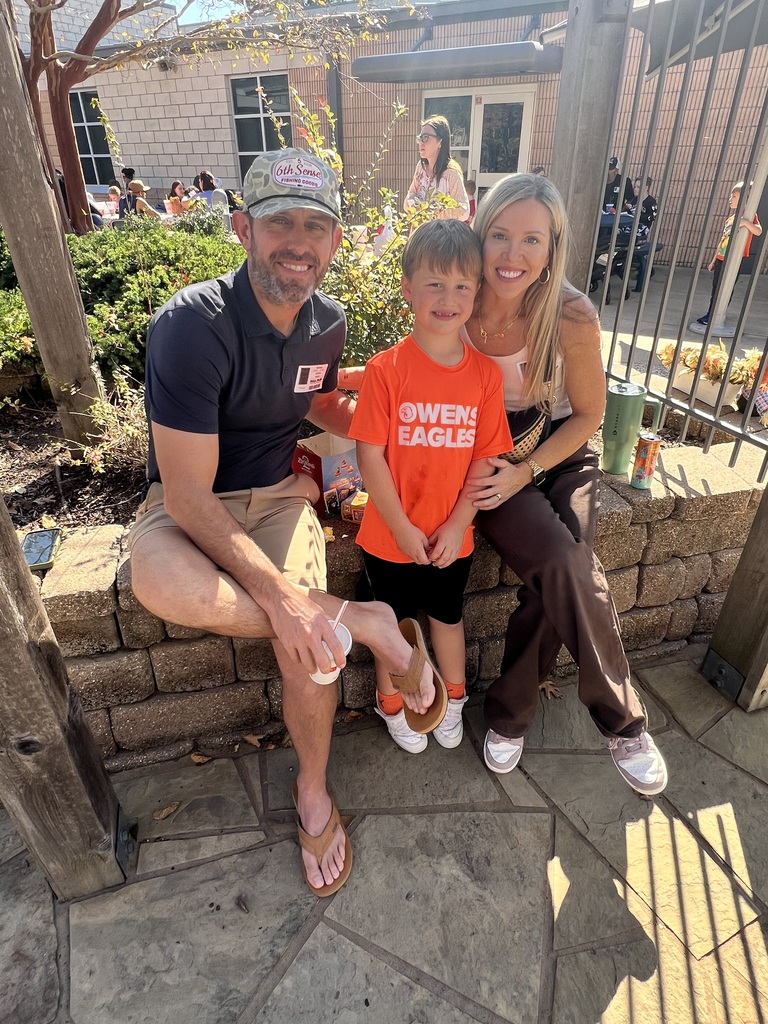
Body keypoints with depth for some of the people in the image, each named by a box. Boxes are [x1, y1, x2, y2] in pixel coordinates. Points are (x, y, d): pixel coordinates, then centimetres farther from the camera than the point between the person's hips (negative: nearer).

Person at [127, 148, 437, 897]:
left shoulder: (327, 324, -1)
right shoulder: (192, 325, -21)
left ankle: (312, 796, 11)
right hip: (187, 507, -3)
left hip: (275, 493, 4)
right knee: (164, 586, -39)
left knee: (310, 646, -20)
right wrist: (278, 592, -31)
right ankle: (364, 621, -20)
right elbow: (188, 492, -24)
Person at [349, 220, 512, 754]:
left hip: (452, 537, 3)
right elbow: (370, 456, -15)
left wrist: (456, 526, -10)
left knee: (448, 614, 24)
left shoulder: (485, 373, -6)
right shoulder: (386, 368, -16)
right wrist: (403, 529, -14)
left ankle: (452, 700, 51)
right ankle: (392, 704, 46)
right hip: (391, 535, -2)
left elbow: (486, 459, -4)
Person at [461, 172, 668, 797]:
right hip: (483, 459, -1)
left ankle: (509, 715, 4)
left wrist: (527, 471, -18)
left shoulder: (572, 316, -16)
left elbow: (587, 416, -4)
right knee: (565, 566, -26)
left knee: (556, 580, -23)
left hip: (559, 456, 1)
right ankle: (623, 721, -2)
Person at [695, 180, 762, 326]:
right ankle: (710, 315, 25)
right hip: (721, 260, 8)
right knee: (715, 289, 14)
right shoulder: (731, 218, 15)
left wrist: (746, 222, -43)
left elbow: (758, 231, -26)